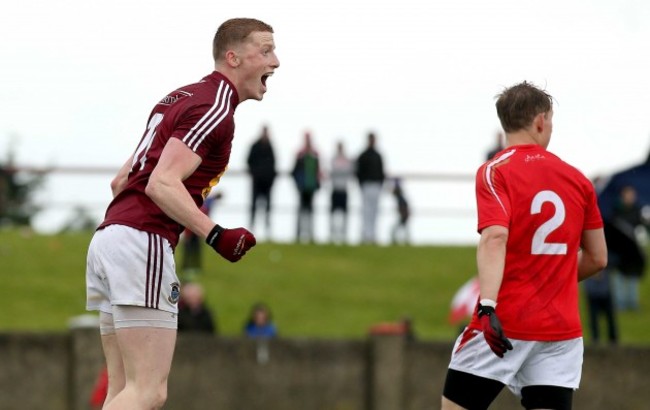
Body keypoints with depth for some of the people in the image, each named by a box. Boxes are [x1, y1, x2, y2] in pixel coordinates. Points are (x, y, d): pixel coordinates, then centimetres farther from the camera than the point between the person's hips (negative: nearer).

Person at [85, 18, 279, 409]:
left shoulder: (181, 98, 22)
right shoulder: (215, 108, -7)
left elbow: (121, 181, 25)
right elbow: (162, 184, -19)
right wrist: (216, 236, -26)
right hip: (143, 242, -10)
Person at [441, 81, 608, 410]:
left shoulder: (495, 172, -4)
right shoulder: (578, 180, 10)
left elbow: (494, 238, -20)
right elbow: (597, 258, 16)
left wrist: (488, 305, -28)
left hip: (503, 324, -4)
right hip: (562, 329, 4)